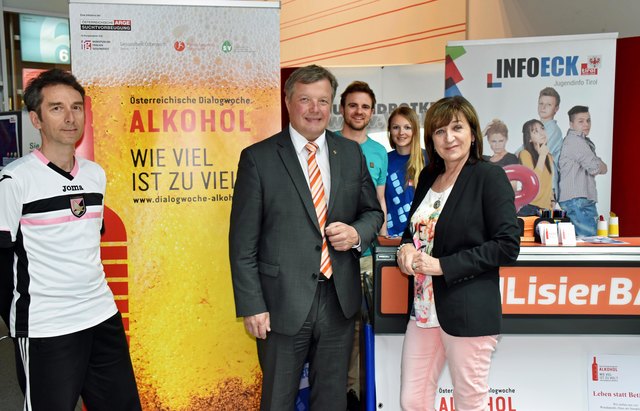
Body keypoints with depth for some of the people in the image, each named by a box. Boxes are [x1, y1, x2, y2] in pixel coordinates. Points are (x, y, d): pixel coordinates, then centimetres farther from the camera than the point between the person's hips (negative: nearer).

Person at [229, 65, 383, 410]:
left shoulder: (351, 153, 6)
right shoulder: (258, 158, -6)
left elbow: (373, 211, 15)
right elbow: (243, 241, -7)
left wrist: (357, 233, -8)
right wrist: (252, 305, -10)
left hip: (339, 300, 4)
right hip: (283, 303, -3)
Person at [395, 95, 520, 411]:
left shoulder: (490, 177, -8)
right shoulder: (428, 176, 11)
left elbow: (507, 245, -14)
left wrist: (442, 265, -17)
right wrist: (406, 248, -3)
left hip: (468, 311, -6)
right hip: (425, 308, 6)